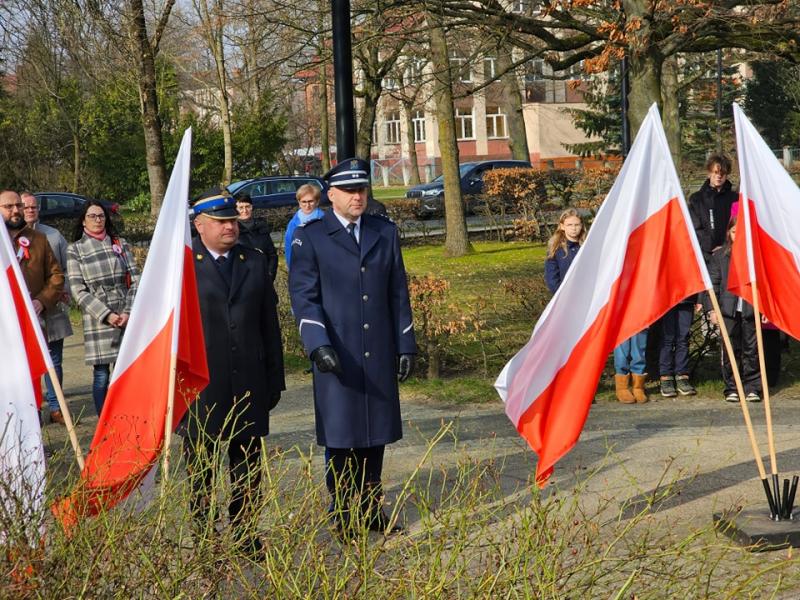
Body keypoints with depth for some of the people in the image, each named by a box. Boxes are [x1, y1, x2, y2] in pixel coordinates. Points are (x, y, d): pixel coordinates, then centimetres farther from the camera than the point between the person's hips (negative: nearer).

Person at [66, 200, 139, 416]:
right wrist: (106, 315, -10)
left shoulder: (120, 244, 11)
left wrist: (128, 312, -6)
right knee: (101, 375, -2)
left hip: (127, 317, 2)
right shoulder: (75, 250, 5)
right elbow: (79, 290, -1)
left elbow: (135, 280, 7)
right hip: (97, 320, -2)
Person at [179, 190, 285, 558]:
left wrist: (274, 378, 11)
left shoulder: (255, 263, 11)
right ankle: (202, 537, 17)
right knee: (201, 466, 7)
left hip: (248, 383, 4)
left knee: (248, 466, 10)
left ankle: (245, 534, 21)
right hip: (200, 385, -4)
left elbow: (269, 325, 13)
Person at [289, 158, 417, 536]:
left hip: (379, 355, 4)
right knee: (340, 437, 3)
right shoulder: (309, 236, -2)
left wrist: (405, 345, 7)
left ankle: (371, 511, 22)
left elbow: (398, 293, 12)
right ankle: (343, 518, 13)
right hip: (336, 356, -4)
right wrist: (319, 345, -18)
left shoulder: (385, 232, 10)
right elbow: (303, 296, -6)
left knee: (376, 435, 10)